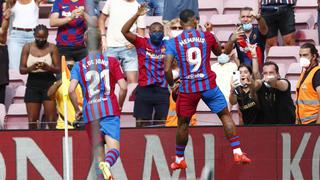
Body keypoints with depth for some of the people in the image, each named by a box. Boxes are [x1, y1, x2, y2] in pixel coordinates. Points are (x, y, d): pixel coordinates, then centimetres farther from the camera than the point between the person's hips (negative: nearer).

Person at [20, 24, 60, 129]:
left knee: (51, 119, -8)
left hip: (48, 83, -1)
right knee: (32, 120, -2)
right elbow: (21, 69, 2)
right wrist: (31, 68, -19)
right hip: (33, 84, 2)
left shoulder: (52, 48, 2)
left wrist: (48, 67, -22)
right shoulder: (27, 48, 5)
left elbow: (58, 69, -1)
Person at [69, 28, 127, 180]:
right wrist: (119, 107, 16)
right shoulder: (111, 62, 7)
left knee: (98, 150, 12)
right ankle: (107, 164, -42)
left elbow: (71, 90, -6)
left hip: (90, 111, 1)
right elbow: (123, 87, 0)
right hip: (110, 109, -1)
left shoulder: (79, 66, 8)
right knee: (114, 148, -11)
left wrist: (77, 110, 8)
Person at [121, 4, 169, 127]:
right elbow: (125, 31, -10)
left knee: (160, 124, 5)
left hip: (162, 90, 2)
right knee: (141, 124, 1)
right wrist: (137, 15, -19)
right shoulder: (142, 43, -1)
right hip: (144, 89, -2)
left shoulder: (167, 46, 4)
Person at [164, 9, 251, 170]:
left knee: (183, 123, 16)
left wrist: (172, 85, 8)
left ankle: (179, 160, 24)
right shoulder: (207, 36, 0)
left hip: (187, 88, 0)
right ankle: (237, 152, 6)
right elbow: (219, 52, 21)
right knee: (225, 116, 12)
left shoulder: (172, 43, -3)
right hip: (208, 85, 0)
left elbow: (167, 69, -10)